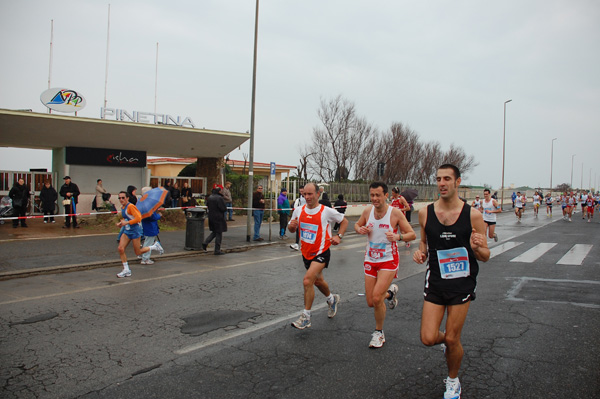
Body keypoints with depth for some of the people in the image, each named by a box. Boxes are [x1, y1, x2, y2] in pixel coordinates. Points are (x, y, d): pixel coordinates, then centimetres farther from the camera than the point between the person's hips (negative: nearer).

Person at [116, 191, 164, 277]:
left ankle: (155, 246, 23)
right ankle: (126, 270, 5)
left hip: (135, 231, -8)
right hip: (127, 231, 8)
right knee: (120, 249, -6)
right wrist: (121, 223, 6)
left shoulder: (131, 206, -17)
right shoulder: (122, 207, 10)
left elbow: (138, 218, -23)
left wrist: (126, 222, -25)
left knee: (138, 252, 1)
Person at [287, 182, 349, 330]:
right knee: (317, 281, 23)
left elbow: (344, 221, 4)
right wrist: (291, 226, -12)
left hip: (321, 252, -6)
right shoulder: (299, 211, -1)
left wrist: (338, 236, -9)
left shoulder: (327, 211, -12)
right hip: (306, 252, 6)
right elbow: (292, 230, 12)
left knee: (307, 280, -21)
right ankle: (332, 299, 53)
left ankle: (306, 317, -8)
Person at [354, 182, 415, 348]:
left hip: (388, 260, -4)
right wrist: (360, 229, -7)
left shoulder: (395, 212, -12)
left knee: (376, 298, -18)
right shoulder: (368, 211, -1)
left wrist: (398, 236, -28)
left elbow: (412, 234, -8)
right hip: (370, 260, 4)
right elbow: (357, 224, 17)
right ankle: (390, 292, 41)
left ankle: (379, 332, 6)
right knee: (371, 302, 7)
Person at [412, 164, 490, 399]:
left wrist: (477, 248, -27)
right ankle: (446, 339, 34)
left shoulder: (472, 215, -10)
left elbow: (485, 257, -4)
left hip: (462, 284, -2)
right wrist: (421, 252, -8)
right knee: (428, 339, -4)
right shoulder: (425, 213, -4)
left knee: (452, 340, 5)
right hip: (435, 282, 2)